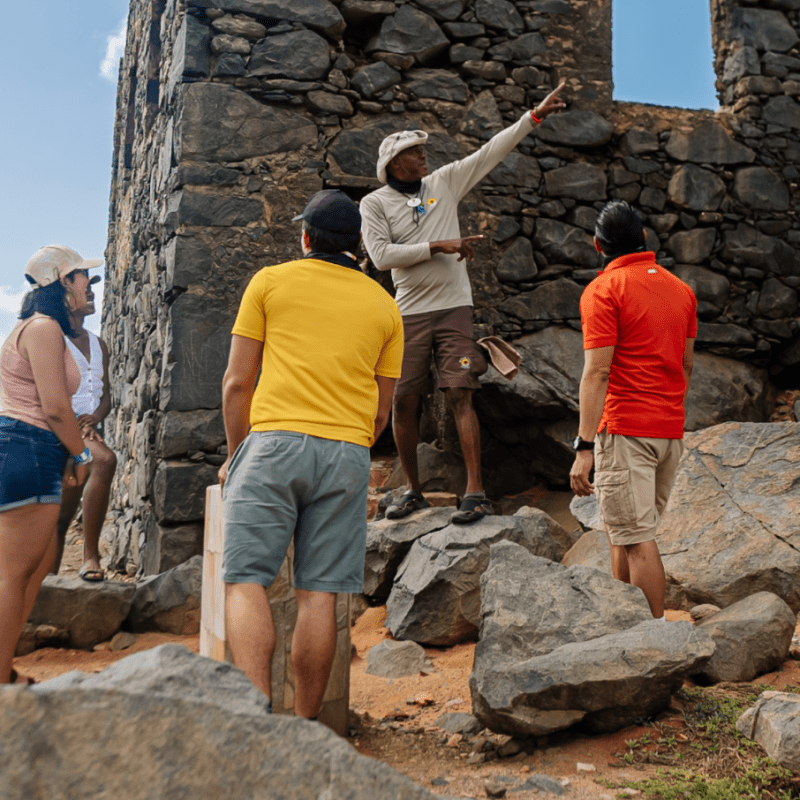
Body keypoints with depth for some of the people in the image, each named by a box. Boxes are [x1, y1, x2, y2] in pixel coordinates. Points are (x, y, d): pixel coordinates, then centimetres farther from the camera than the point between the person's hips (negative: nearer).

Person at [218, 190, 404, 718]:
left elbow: (238, 382, 6)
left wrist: (235, 456, 17)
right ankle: (304, 727, 8)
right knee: (319, 593, 3)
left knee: (246, 581, -2)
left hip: (275, 441, -2)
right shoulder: (384, 305, 16)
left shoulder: (270, 282, 9)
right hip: (348, 455, 3)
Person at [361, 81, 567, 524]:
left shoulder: (445, 181, 9)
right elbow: (382, 255, -11)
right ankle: (413, 490, 19)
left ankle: (475, 493, -7)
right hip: (410, 313, 0)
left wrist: (535, 115, 7)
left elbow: (493, 151, 9)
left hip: (453, 308, 0)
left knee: (460, 396, -7)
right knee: (402, 402, 3)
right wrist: (438, 246, -11)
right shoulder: (375, 203, 2)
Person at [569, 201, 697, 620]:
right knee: (623, 530, 18)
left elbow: (598, 372, -17)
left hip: (625, 429, -8)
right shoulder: (680, 289, 13)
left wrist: (584, 446, -18)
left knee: (636, 539, -4)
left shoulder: (603, 290, -9)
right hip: (671, 429, 8)